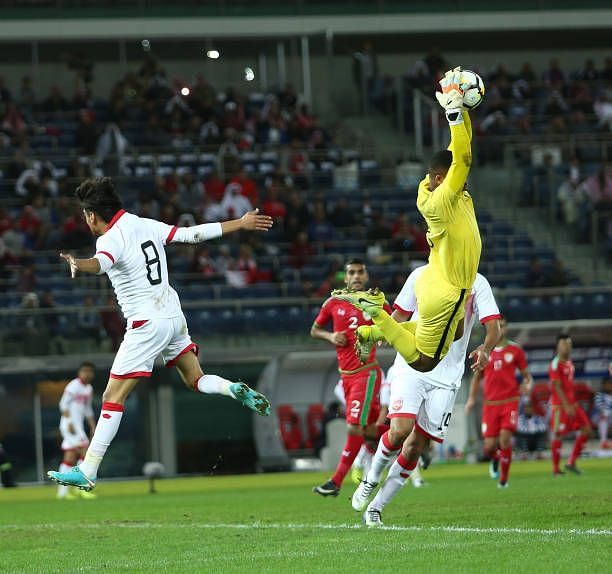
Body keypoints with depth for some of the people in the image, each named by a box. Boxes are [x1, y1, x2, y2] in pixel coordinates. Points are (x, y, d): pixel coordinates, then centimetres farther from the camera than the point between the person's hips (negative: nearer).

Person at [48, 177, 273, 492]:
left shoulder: (111, 240, -15)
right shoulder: (147, 226, 6)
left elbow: (101, 263, -39)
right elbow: (194, 233, 10)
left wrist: (80, 264, -62)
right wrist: (242, 223, 21)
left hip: (147, 324, -7)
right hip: (174, 315, 8)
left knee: (113, 398, -6)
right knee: (196, 380, 22)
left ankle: (87, 472, -8)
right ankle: (235, 390, -7)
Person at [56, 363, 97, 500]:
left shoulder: (89, 389, 16)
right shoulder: (73, 386, -10)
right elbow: (63, 404, -13)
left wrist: (93, 427, 20)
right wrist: (69, 423, -20)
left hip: (78, 426, 9)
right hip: (70, 425, -9)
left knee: (70, 457, 6)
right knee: (85, 451, -15)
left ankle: (62, 491, 6)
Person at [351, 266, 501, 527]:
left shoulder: (477, 283, 2)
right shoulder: (421, 275, 6)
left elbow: (494, 328, -4)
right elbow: (400, 315, 15)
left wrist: (485, 348, -26)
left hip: (446, 377, 0)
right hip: (412, 366, 0)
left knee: (415, 446, -3)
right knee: (400, 431, -20)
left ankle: (376, 507, 9)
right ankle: (371, 480, 8)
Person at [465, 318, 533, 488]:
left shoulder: (515, 350, 4)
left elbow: (526, 375, 10)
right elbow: (477, 377, 19)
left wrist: (528, 385, -13)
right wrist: (471, 399, 8)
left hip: (510, 402, -2)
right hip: (490, 403, 2)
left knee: (505, 437, -19)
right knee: (489, 447, -5)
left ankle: (504, 478, -2)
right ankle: (495, 460, 33)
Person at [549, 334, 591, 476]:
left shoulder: (569, 362, 14)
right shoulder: (555, 364, -13)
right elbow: (556, 387, -19)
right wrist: (566, 406, -23)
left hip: (571, 404, 9)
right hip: (560, 405, -9)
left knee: (586, 429, 3)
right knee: (558, 434, -4)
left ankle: (571, 463, 8)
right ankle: (555, 469, 4)